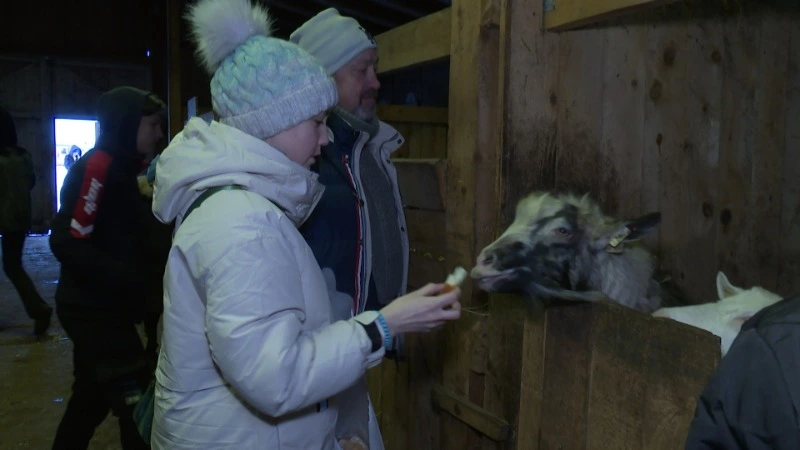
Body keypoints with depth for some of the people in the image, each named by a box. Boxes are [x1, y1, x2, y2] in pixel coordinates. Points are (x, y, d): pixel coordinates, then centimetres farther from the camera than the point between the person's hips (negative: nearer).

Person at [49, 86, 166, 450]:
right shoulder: (98, 167, -17)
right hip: (95, 309, -9)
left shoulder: (119, 167, 12)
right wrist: (131, 278, -24)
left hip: (99, 307, 9)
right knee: (136, 404, -4)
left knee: (91, 398, 20)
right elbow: (68, 242, -24)